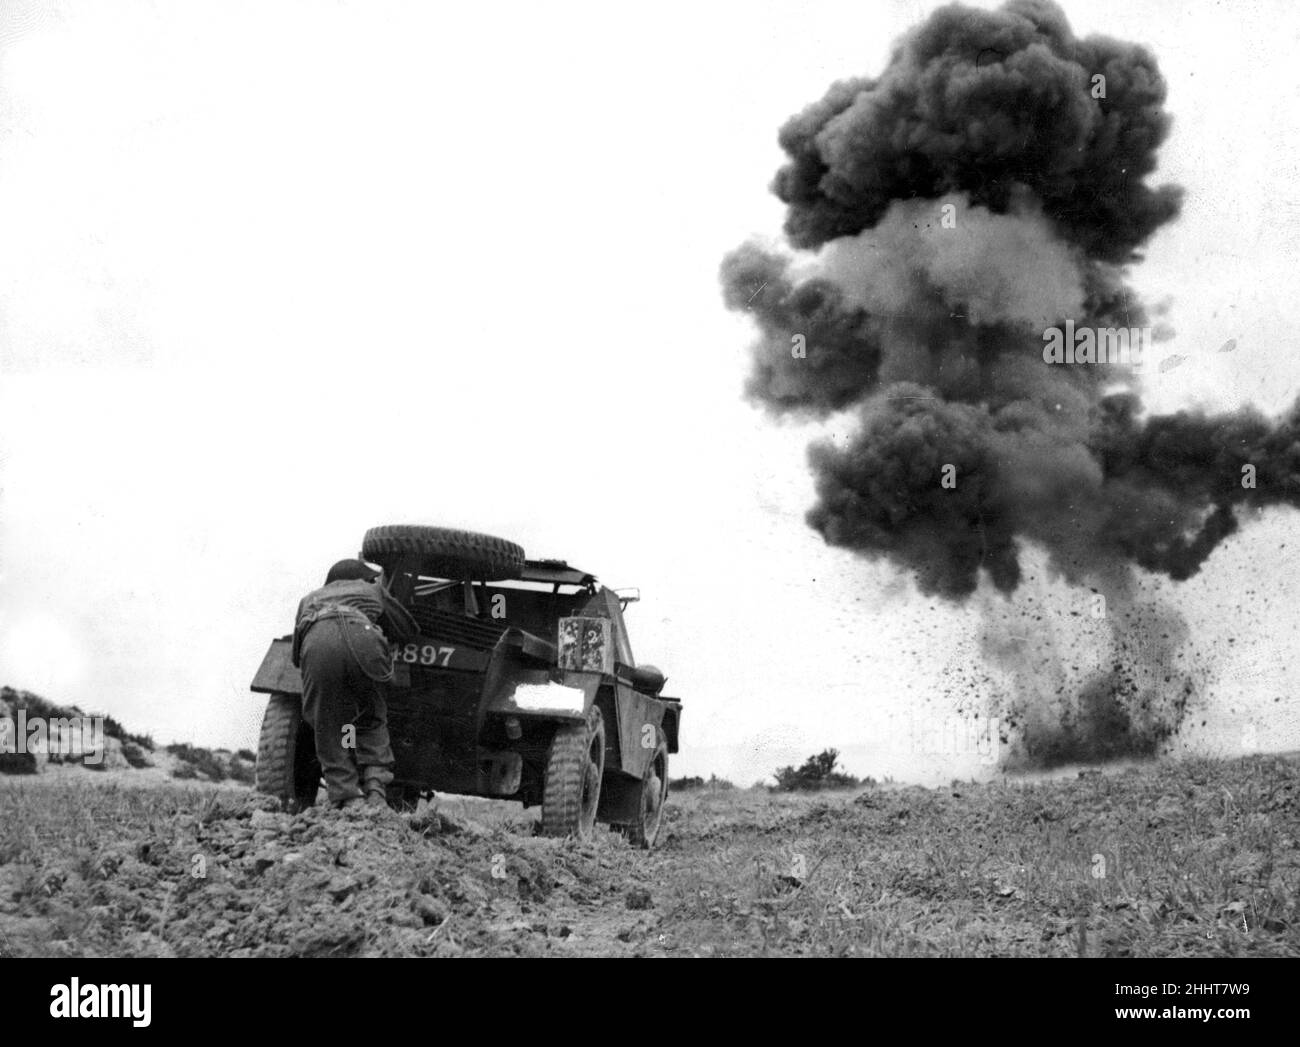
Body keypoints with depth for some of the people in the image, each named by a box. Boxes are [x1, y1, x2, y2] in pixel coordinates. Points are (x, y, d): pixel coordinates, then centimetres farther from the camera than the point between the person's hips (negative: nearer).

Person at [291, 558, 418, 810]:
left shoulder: (309, 599, 42)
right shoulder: (372, 591, 40)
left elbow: (296, 657, 44)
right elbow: (409, 631, 48)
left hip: (317, 646, 0)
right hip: (362, 639, 0)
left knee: (329, 732, 14)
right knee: (372, 721, 21)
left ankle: (348, 797, 2)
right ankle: (375, 788, 5)